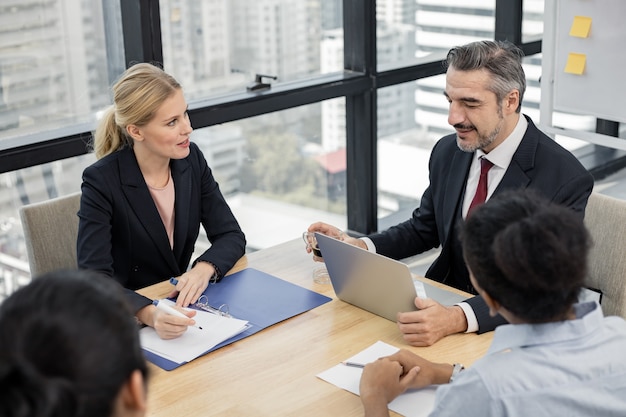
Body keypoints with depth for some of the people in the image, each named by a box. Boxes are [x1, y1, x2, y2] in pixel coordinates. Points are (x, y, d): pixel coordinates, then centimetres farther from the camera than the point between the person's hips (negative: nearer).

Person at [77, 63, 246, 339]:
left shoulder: (192, 160, -3)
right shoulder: (101, 182, -17)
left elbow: (231, 236, 1)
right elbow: (95, 280, -24)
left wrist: (204, 269, -21)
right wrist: (150, 314, -41)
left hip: (181, 304, 5)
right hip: (126, 320, -4)